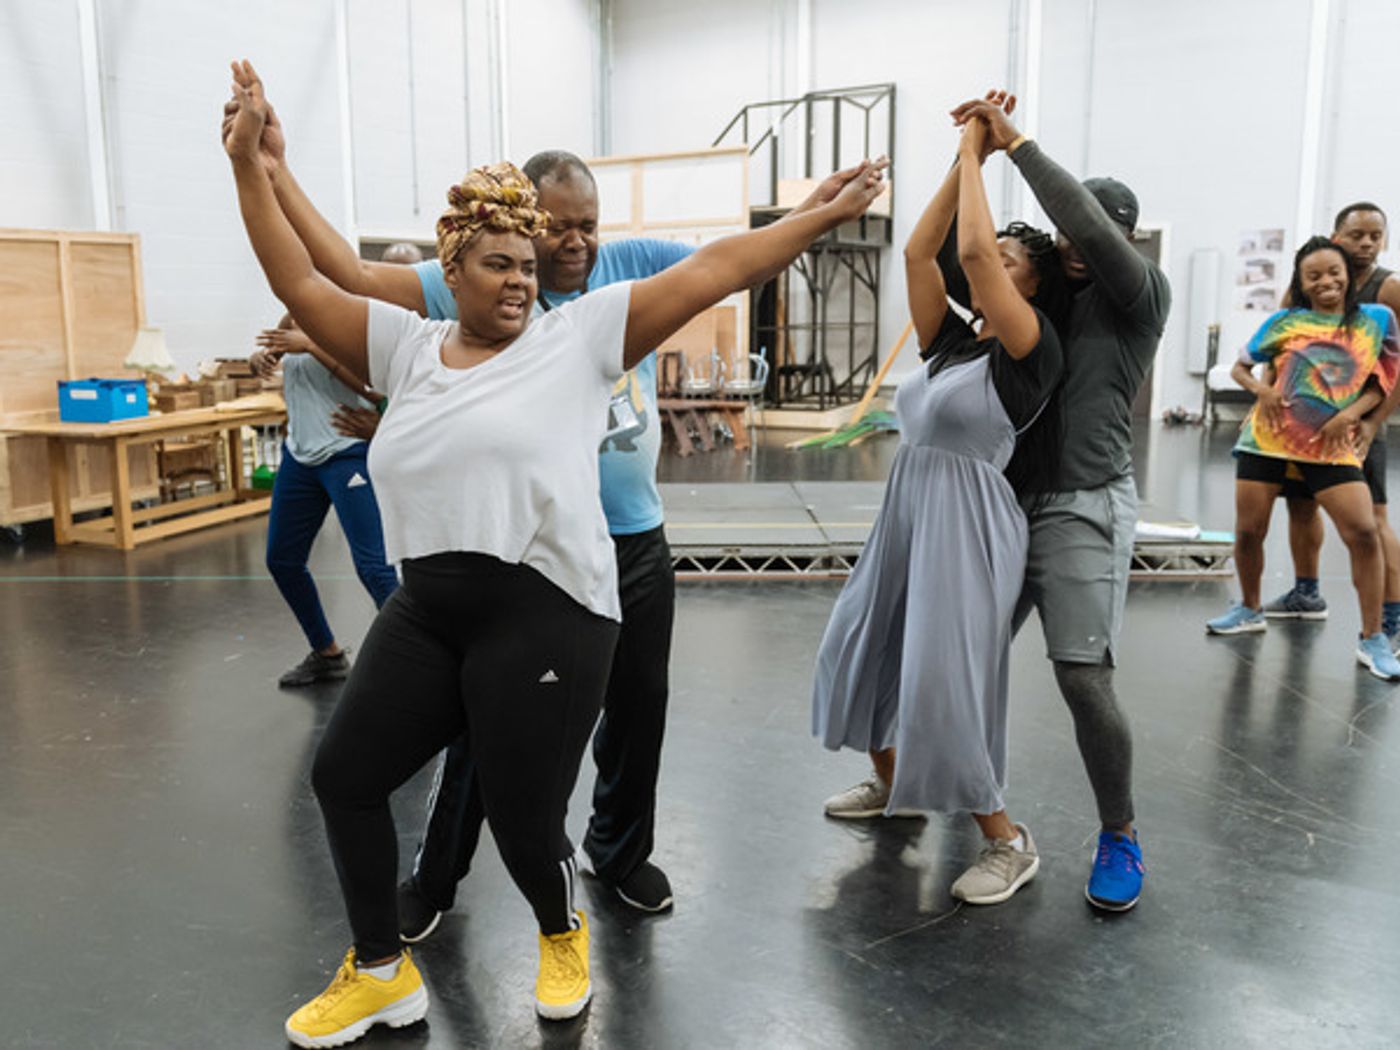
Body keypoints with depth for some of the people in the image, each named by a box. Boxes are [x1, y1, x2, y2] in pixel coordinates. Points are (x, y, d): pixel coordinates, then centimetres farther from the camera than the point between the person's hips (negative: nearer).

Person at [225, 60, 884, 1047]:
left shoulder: (579, 336, 0)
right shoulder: (407, 345, 12)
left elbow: (711, 271, -3)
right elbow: (301, 284, 15)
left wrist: (823, 217, -3)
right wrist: (250, 165, 13)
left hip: (544, 612, -5)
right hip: (426, 609, 6)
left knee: (524, 818, 1)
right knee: (344, 774, 12)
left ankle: (563, 934, 38)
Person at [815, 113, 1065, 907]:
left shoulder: (1032, 351, -11)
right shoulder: (952, 340, 9)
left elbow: (972, 248, -21)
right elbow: (919, 252, 4)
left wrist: (975, 154, -9)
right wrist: (963, 160, 4)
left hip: (970, 526, -9)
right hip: (908, 512, 9)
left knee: (944, 686, -8)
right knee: (861, 650, 18)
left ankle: (1010, 842, 12)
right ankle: (890, 784, 40)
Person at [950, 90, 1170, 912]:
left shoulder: (1142, 294, -4)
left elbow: (1094, 233, -22)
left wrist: (1017, 144, -19)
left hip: (1083, 508, -5)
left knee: (1085, 680, -9)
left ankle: (1121, 837, 12)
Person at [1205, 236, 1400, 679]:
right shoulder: (1285, 321, 4)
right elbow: (1240, 366, 12)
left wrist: (1351, 413, -9)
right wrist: (1260, 389, -9)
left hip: (1331, 446, -1)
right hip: (1267, 439, 1)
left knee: (1364, 532, -12)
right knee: (1248, 531, 5)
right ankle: (1249, 610, 31)